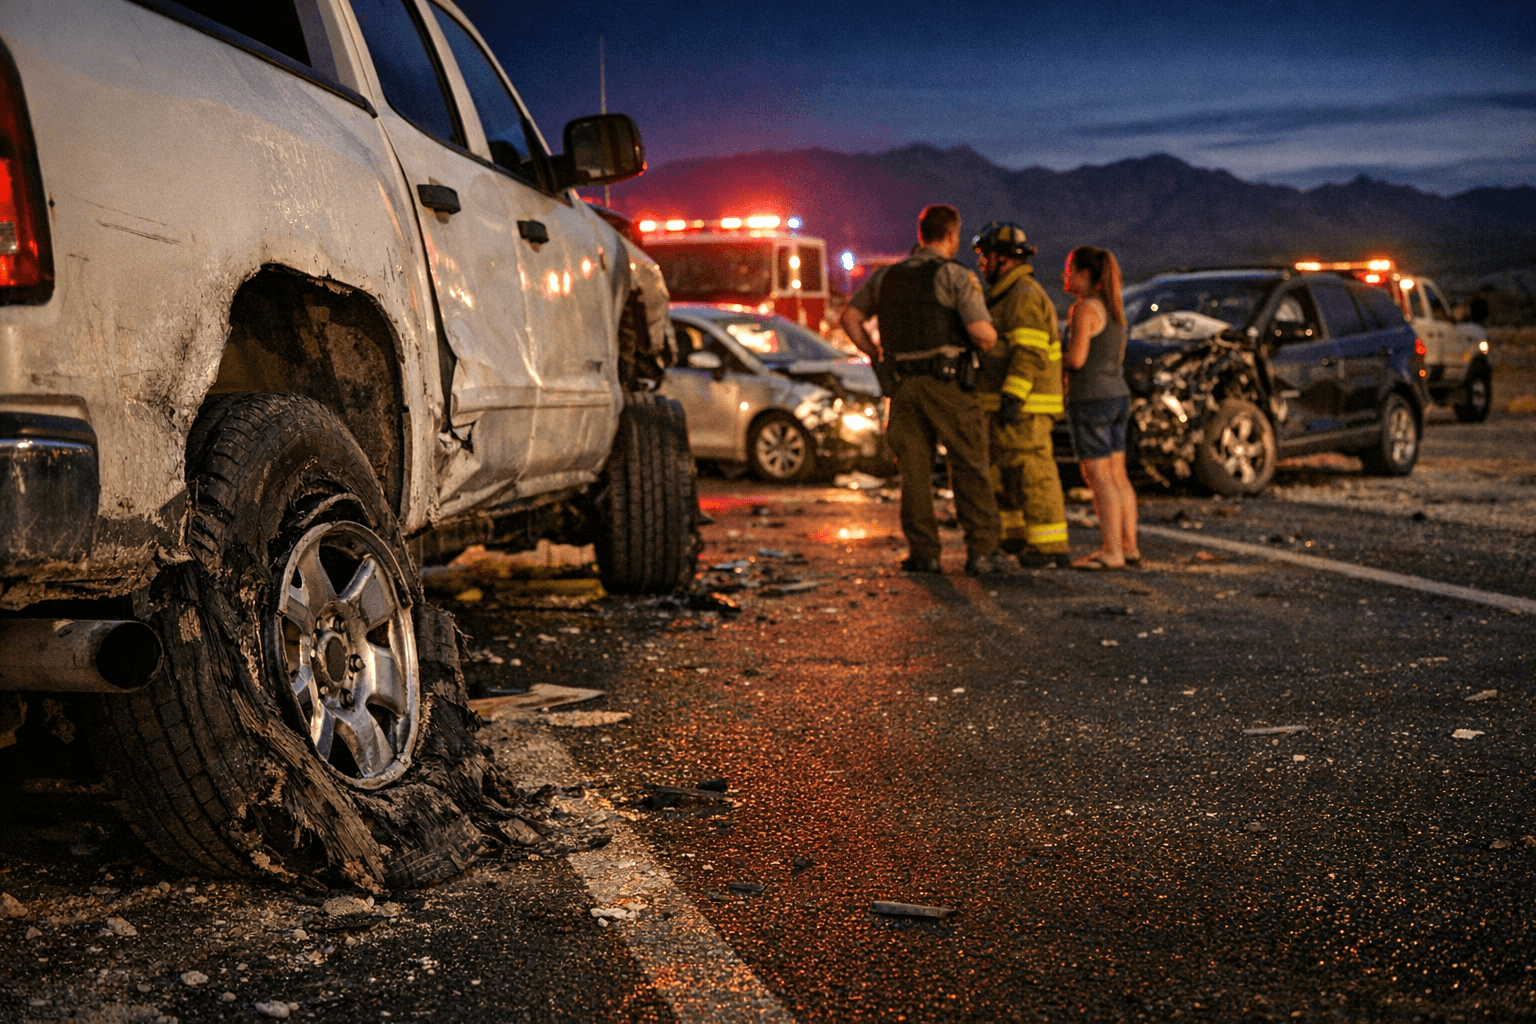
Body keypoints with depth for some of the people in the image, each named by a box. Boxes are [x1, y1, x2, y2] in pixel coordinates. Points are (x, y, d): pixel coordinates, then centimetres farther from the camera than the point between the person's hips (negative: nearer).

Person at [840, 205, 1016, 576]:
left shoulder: (887, 276, 11)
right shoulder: (956, 276, -6)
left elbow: (849, 317, 14)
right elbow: (982, 333, -13)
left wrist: (874, 354, 22)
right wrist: (989, 343, 10)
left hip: (905, 384, 5)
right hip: (947, 383, -5)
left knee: (914, 469, 8)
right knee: (969, 468, 0)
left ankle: (923, 553, 7)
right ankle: (982, 551, -2)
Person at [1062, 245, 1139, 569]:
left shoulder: (1084, 309, -13)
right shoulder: (1113, 309, 13)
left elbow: (1076, 358, -19)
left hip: (1091, 400, -9)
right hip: (1118, 396, 9)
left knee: (1099, 478, -7)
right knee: (1117, 476, 11)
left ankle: (1112, 552, -7)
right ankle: (1129, 546, 14)